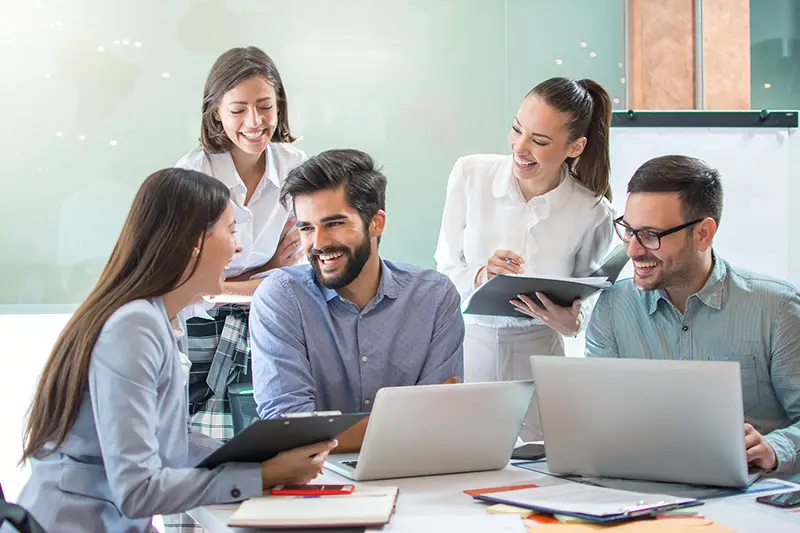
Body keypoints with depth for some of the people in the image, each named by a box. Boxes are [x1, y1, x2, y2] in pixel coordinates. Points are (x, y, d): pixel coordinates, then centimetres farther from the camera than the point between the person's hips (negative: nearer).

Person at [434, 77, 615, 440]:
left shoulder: (593, 214, -10)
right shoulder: (470, 174, -8)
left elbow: (584, 299, 4)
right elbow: (445, 270, -3)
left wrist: (570, 323, -18)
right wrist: (481, 277, -24)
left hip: (536, 354, 0)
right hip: (465, 343, 1)